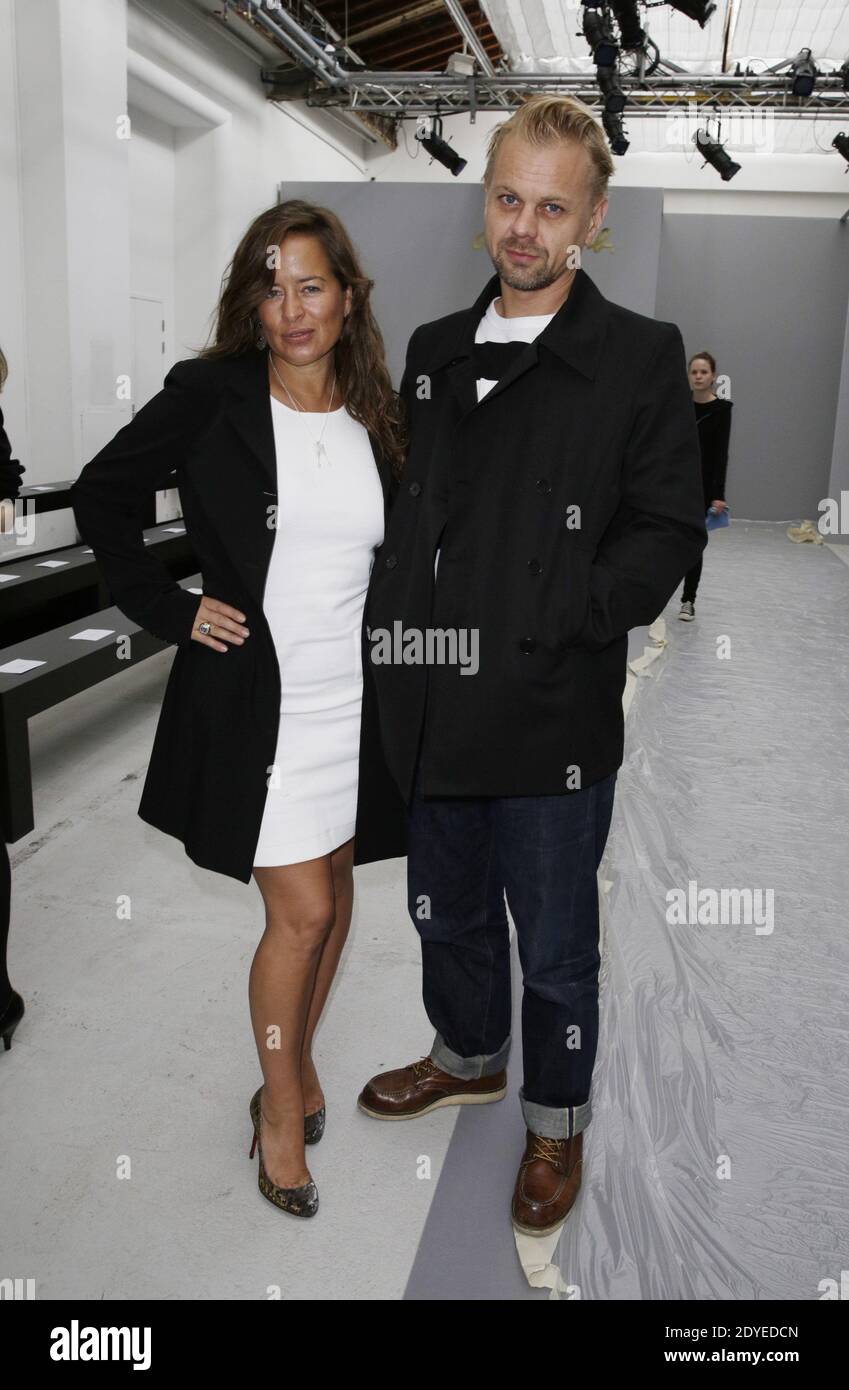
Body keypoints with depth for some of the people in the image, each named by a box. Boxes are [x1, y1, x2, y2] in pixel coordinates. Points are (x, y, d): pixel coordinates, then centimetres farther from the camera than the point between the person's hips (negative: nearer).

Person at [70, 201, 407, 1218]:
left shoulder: (377, 420, 5)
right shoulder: (209, 395, -7)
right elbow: (101, 495, 2)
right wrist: (168, 609, -6)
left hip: (354, 698, 4)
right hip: (253, 695, -4)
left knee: (332, 893, 15)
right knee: (301, 912, -2)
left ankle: (298, 1053, 39)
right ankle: (281, 1103, 22)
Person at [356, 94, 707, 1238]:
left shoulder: (641, 355, -7)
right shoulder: (434, 350, 10)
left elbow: (667, 531, -9)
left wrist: (558, 627, -19)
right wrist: (390, 617, 4)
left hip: (553, 717, -5)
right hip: (433, 708, 6)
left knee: (556, 946, 12)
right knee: (445, 912, 23)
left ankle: (558, 1123, 38)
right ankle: (470, 1058, 50)